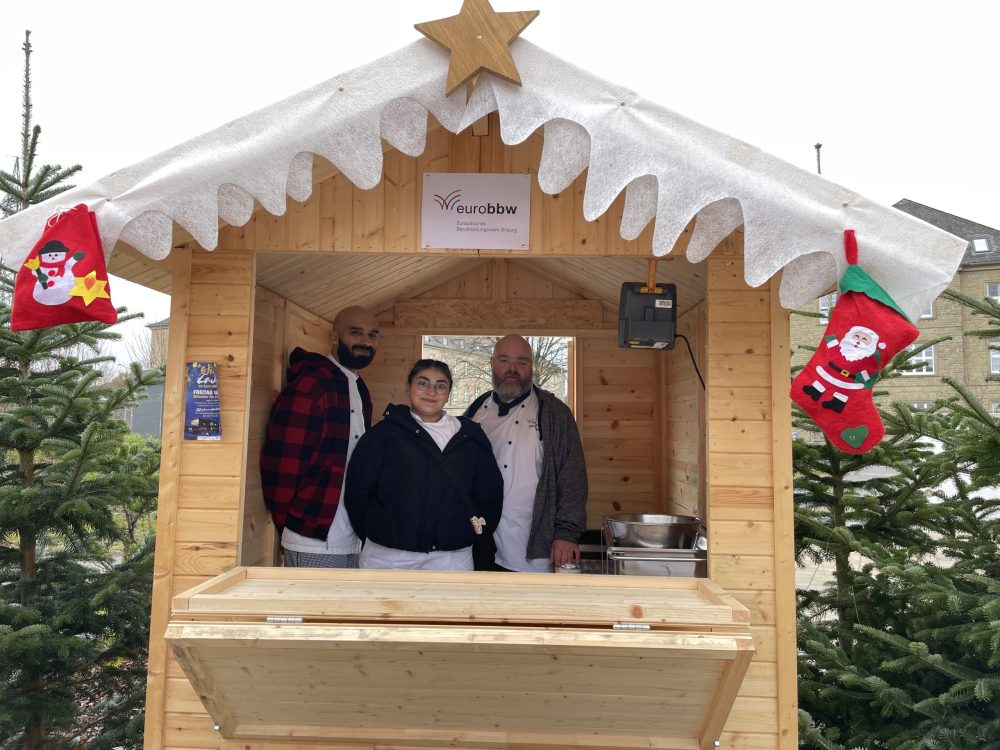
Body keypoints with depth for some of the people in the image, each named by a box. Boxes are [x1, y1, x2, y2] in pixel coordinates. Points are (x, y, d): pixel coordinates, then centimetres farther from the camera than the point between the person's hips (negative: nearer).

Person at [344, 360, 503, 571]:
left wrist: (480, 537, 8)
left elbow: (490, 492, 12)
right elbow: (357, 492, 2)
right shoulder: (383, 434, 1)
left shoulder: (470, 436, 8)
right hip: (388, 555, -1)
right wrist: (375, 534, 3)